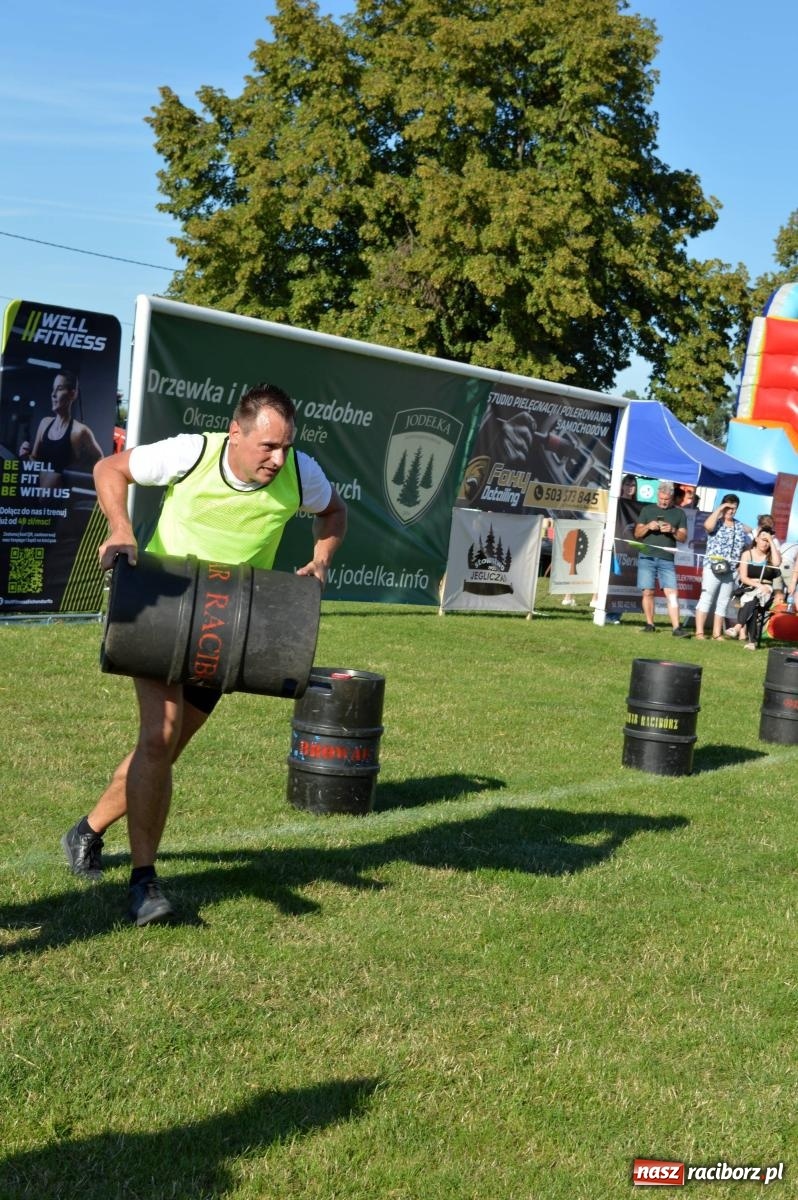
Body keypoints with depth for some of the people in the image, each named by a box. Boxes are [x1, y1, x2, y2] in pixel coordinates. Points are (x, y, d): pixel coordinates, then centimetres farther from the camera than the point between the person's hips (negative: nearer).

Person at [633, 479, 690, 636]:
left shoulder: (679, 513, 12)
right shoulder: (647, 510, 12)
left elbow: (683, 537, 9)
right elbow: (637, 534, 12)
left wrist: (673, 531, -11)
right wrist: (648, 527, -8)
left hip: (667, 559, 0)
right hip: (647, 557, 0)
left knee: (672, 593, -10)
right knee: (648, 592, -1)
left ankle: (676, 628, -14)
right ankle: (650, 624, 8)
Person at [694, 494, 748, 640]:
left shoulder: (740, 526, 15)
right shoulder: (716, 522, -1)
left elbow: (745, 547, 19)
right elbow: (708, 525, -24)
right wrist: (719, 509, -13)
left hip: (731, 571, 5)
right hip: (713, 568, -5)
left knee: (723, 603, 8)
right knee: (706, 599, -6)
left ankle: (717, 633, 12)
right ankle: (699, 632, -7)